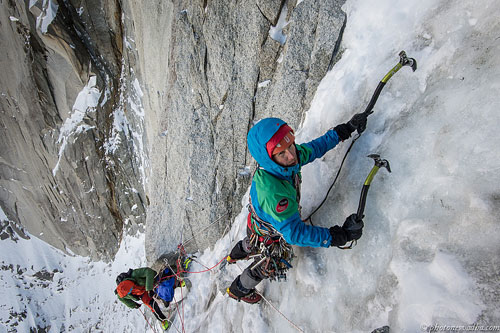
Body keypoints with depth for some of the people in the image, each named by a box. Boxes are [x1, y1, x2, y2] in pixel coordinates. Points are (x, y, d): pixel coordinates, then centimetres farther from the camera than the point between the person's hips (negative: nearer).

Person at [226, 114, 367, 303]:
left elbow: (314, 148, -6)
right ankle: (238, 290, 58)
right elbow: (294, 233, -43)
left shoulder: (291, 156, -27)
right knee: (267, 267, 26)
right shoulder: (272, 192, -51)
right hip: (267, 238, -6)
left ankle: (235, 255, 75)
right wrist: (339, 236, -44)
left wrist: (346, 129, -6)